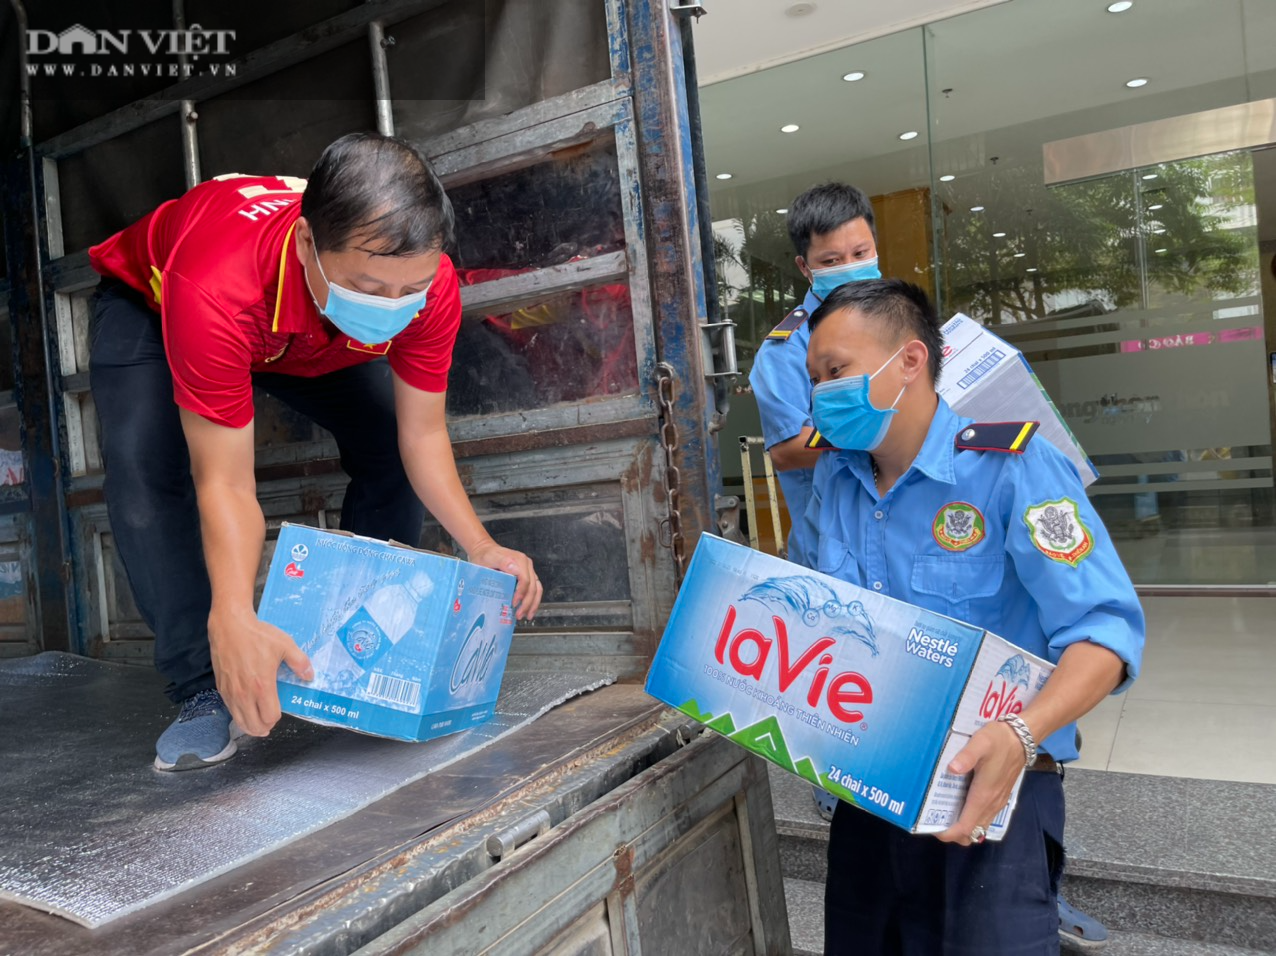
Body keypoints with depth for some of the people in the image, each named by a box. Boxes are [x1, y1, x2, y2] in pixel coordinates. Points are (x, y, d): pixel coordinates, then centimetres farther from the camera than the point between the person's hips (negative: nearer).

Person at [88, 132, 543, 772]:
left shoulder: (428, 284, -35)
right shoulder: (216, 288, -48)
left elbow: (421, 434, -24)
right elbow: (225, 484, -43)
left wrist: (480, 548, -35)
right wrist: (232, 620, -57)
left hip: (315, 337, 3)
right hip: (147, 306, -3)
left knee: (392, 454, -13)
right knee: (146, 470, -28)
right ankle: (206, 691, -16)